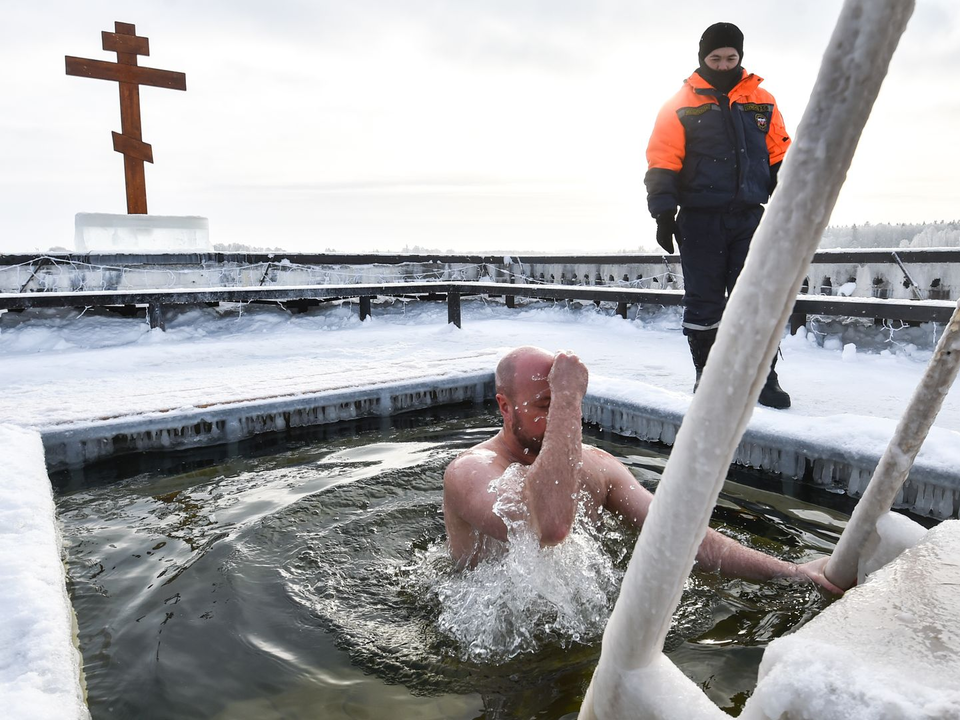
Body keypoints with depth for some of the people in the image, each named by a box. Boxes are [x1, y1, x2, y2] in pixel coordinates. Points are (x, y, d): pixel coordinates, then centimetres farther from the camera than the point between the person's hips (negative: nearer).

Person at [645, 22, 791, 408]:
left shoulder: (762, 102, 13)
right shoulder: (681, 105, 4)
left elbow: (780, 156, 16)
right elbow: (662, 163, -1)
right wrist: (664, 213, -9)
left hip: (750, 217, 2)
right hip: (701, 220, -2)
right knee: (703, 301, 2)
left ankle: (763, 379, 4)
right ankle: (706, 377, 13)